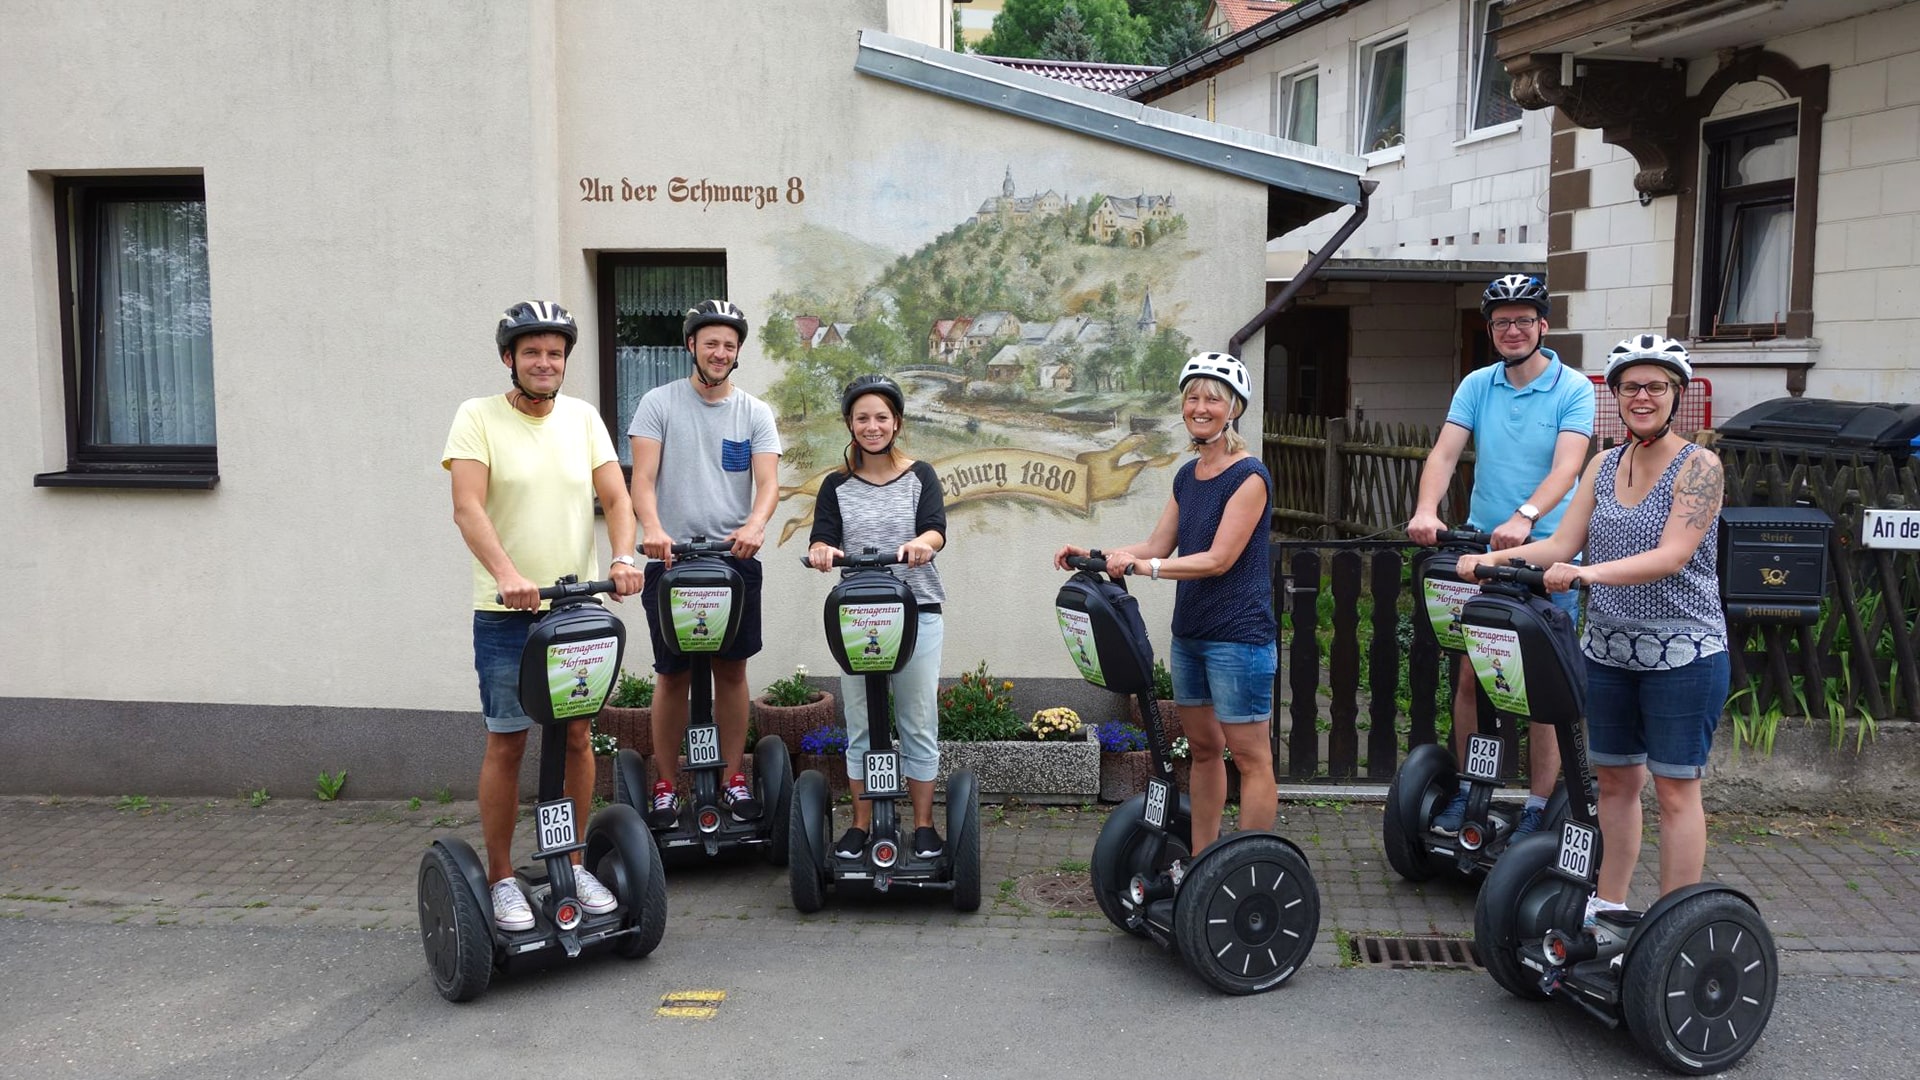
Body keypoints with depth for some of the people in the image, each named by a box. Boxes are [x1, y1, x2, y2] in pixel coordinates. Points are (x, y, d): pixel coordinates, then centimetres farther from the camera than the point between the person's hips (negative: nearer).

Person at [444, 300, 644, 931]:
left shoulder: (583, 418, 8)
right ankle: (500, 878, 15)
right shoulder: (478, 417, -4)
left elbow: (615, 499, 2)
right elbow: (467, 507, -15)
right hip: (506, 615, -4)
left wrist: (623, 557, -18)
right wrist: (507, 573, -31)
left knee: (577, 737, 10)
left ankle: (571, 864, 25)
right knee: (506, 744, 2)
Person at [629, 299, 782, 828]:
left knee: (732, 668, 7)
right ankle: (665, 785, 14)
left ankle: (733, 778, 19)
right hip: (671, 557, -2)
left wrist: (755, 524, -26)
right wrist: (652, 527, -27)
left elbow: (768, 481, -5)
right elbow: (643, 478, -7)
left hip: (736, 557, 2)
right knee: (674, 674, 3)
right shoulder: (660, 402, 2)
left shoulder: (754, 412, 7)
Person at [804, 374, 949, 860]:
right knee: (860, 728, 6)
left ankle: (923, 826, 14)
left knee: (919, 726, 3)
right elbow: (823, 538, -2)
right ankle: (860, 825, 17)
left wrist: (920, 543, -32)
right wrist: (821, 551, -27)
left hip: (917, 613, -1)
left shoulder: (920, 477, 7)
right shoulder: (837, 486, 11)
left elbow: (937, 528, -8)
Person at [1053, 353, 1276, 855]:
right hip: (1189, 632, 8)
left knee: (1250, 757, -2)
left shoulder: (1249, 476, -12)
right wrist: (1092, 555, 1)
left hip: (1238, 636, -8)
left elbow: (1219, 559, -19)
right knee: (1202, 747, 15)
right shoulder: (1186, 476, 12)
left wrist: (1141, 566, -24)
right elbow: (1158, 546, 13)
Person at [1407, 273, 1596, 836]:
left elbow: (1566, 467, -18)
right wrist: (1425, 510, -24)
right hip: (1480, 549, 4)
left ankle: (1537, 809, 9)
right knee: (1469, 675, 7)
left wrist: (1524, 518, -36)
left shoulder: (1573, 389, -5)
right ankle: (1465, 789, 21)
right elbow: (1444, 453, -5)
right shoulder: (1477, 385, 6)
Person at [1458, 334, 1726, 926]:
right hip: (1607, 650, 6)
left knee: (1675, 788, 2)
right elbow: (1562, 544, 4)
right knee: (1614, 780, 15)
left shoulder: (1698, 466, -9)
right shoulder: (1604, 466, 8)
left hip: (1682, 654, -6)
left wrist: (1590, 572, -35)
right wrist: (1491, 558, -11)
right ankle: (1608, 904, 27)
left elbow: (1672, 555, -21)